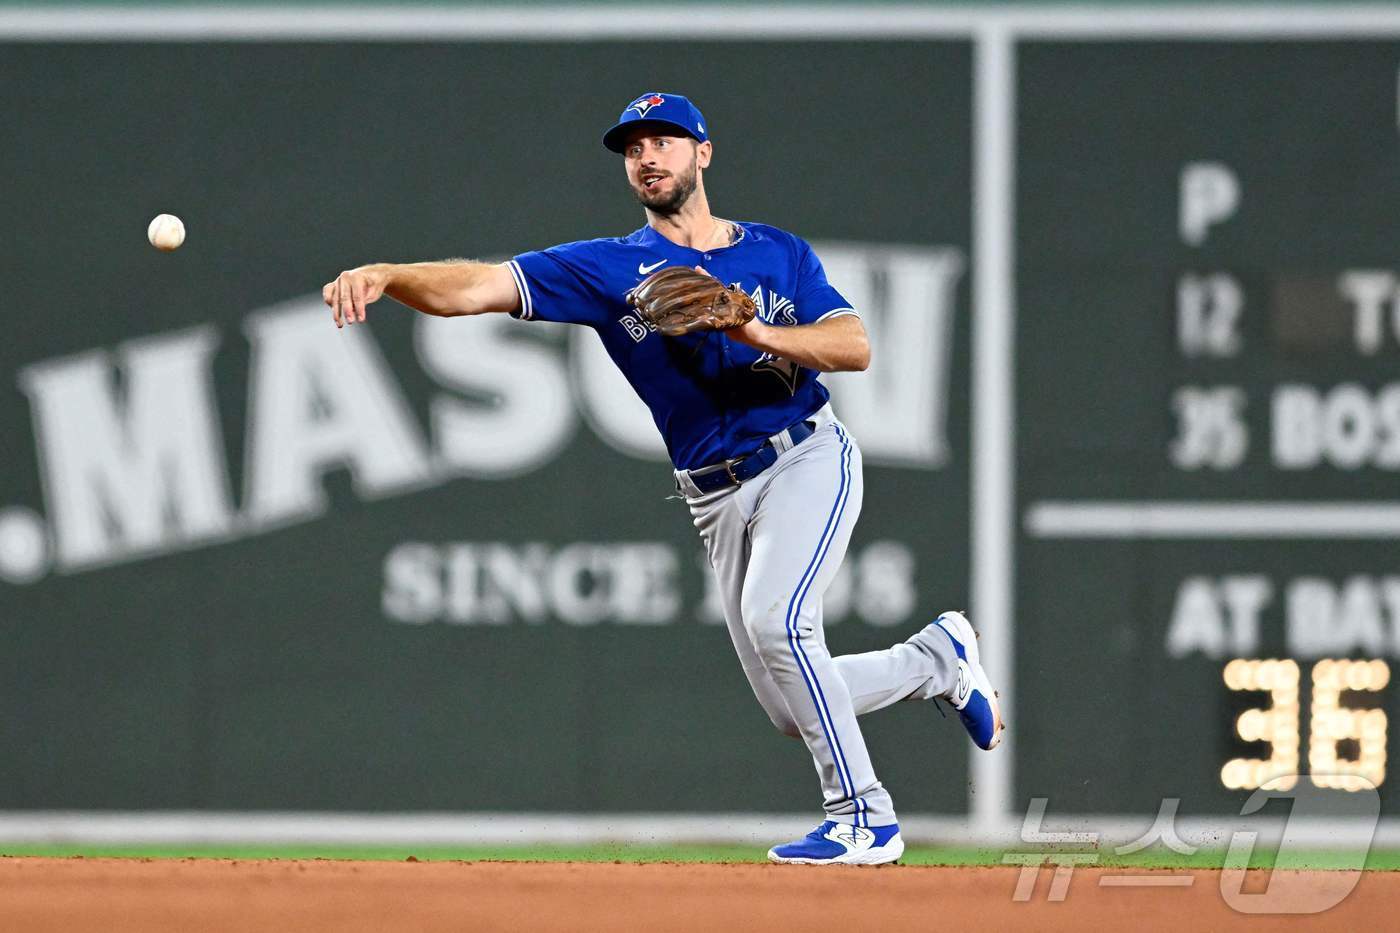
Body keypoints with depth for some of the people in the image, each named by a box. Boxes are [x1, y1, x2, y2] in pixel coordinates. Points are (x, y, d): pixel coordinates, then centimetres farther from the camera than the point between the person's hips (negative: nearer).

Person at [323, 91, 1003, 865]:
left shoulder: (777, 253, 6)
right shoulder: (609, 269, 4)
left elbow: (855, 346, -5)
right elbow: (477, 287, -9)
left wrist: (758, 333, -21)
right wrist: (384, 275, -27)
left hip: (807, 458, -3)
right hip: (719, 501, 3)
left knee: (776, 621, -27)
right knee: (792, 708, 4)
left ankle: (864, 819, -16)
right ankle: (936, 658, 32)